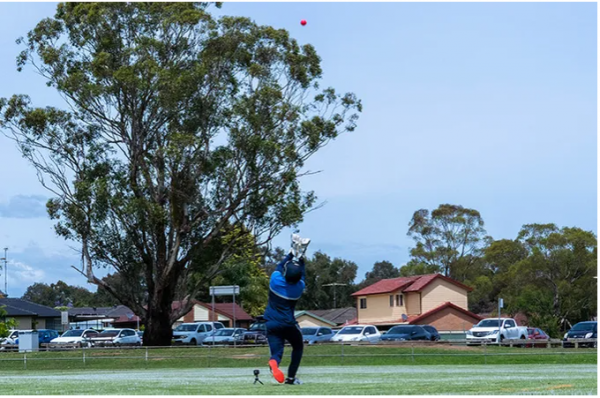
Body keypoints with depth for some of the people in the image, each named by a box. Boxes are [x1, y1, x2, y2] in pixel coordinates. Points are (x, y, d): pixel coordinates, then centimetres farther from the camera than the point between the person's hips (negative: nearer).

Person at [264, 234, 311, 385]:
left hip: (271, 324, 1)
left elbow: (280, 267, 11)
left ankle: (273, 363, -40)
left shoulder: (275, 280, -10)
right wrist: (300, 258, 18)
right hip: (289, 325, -1)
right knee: (298, 347, 22)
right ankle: (291, 377, 17)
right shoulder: (299, 287, -10)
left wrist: (292, 254, 18)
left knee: (276, 352, -3)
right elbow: (302, 275, 12)